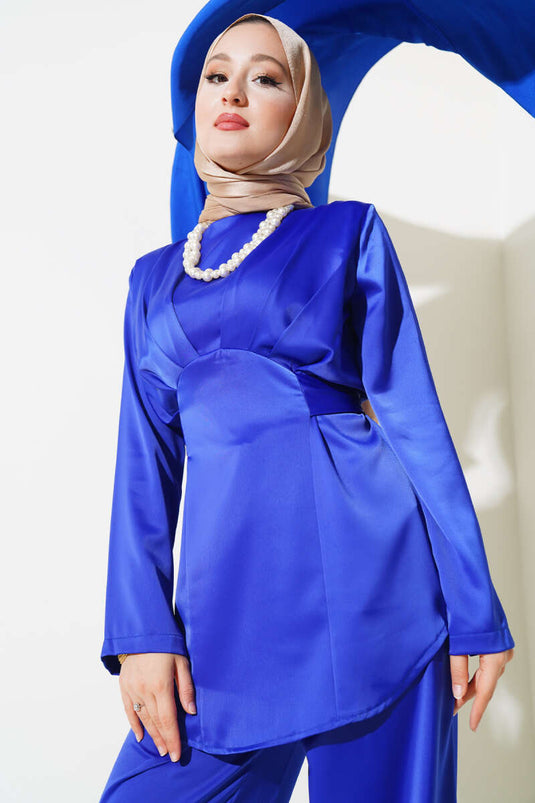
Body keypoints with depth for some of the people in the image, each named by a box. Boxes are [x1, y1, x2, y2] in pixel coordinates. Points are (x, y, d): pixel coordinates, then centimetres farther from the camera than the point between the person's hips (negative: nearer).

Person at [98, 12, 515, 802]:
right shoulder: (156, 276, 17)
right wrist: (142, 630, 1)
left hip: (364, 569, -2)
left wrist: (475, 609, -1)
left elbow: (416, 419, 3)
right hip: (228, 595, 3)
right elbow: (147, 460, 12)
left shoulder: (348, 232, 7)